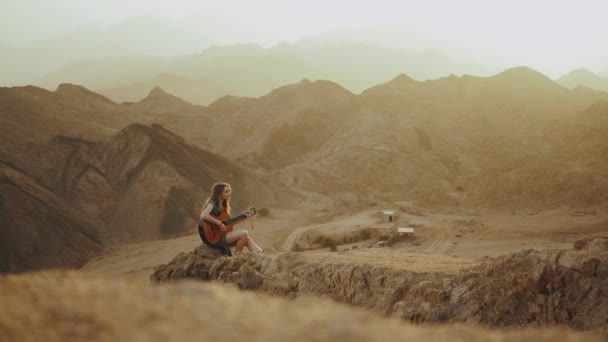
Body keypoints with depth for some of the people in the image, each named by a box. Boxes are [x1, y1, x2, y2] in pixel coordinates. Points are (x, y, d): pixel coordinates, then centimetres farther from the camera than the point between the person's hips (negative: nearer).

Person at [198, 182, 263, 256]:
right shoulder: (213, 203, -13)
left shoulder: (222, 205, 14)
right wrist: (220, 223, -27)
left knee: (247, 238, -3)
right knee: (244, 233, -16)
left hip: (220, 235, 9)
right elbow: (204, 216, -33)